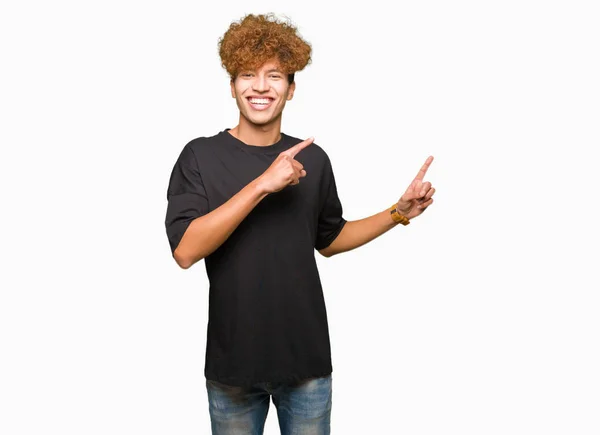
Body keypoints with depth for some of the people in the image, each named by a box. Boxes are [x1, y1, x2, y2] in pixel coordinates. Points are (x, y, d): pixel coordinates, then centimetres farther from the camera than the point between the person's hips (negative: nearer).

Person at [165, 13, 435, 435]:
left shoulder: (313, 159, 0)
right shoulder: (201, 156, -8)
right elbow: (185, 250, -21)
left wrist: (400, 212, 3)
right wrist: (262, 184, -26)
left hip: (307, 357, 2)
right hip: (233, 360, -2)